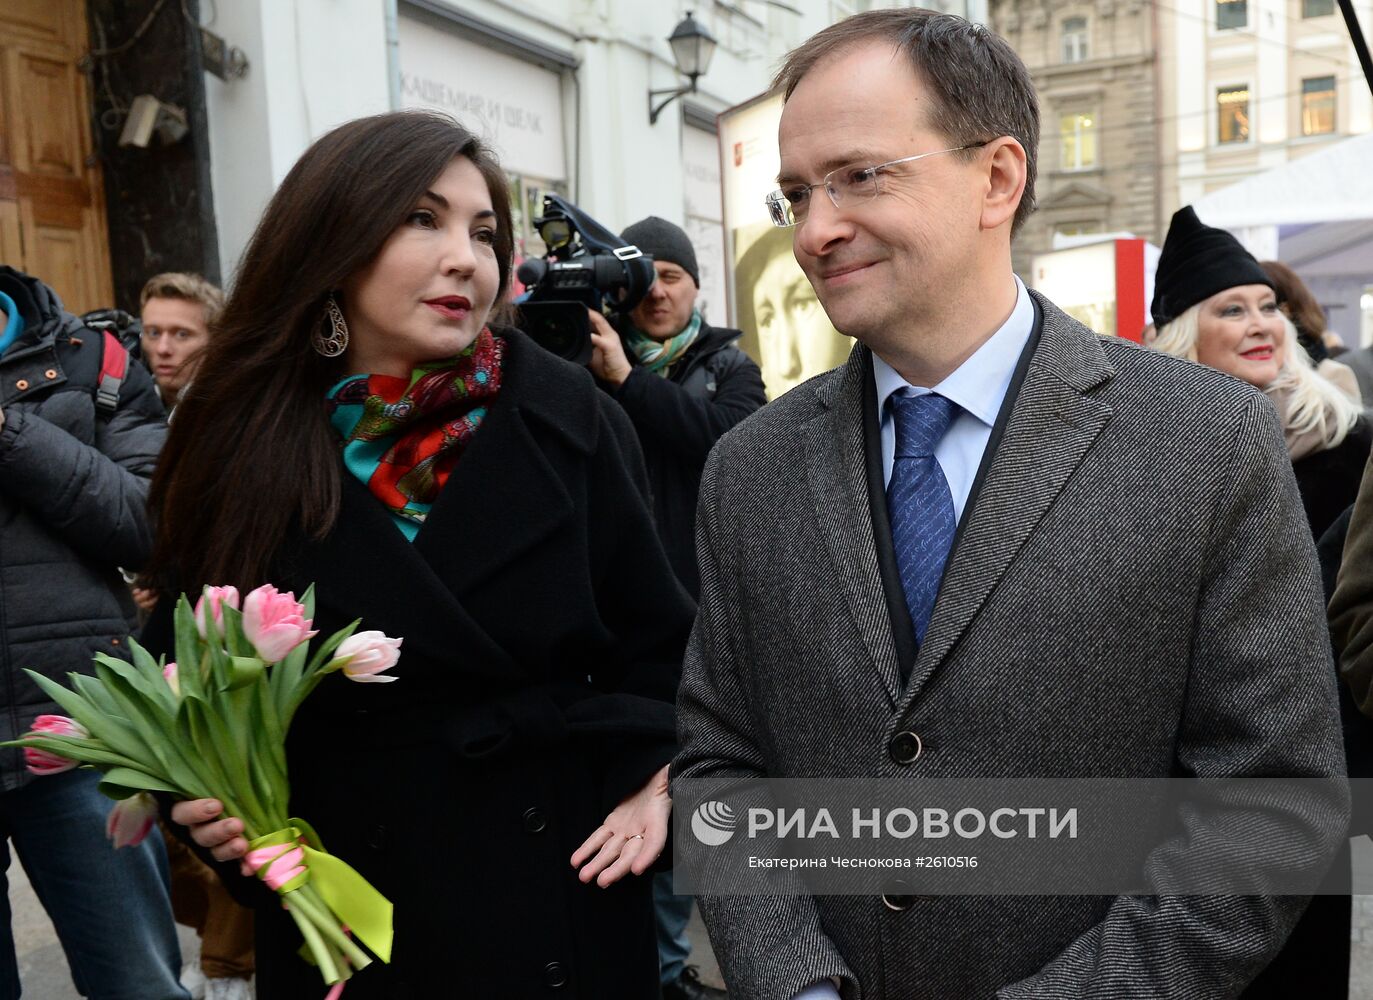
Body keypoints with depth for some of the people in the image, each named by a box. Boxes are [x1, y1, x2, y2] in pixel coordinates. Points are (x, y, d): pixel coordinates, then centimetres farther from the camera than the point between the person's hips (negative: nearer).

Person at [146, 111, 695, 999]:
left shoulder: (567, 419, -7)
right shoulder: (239, 447, -5)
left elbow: (652, 637, 2)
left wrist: (653, 774, -12)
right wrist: (206, 800, -11)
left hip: (565, 899, 0)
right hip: (337, 922, 1)